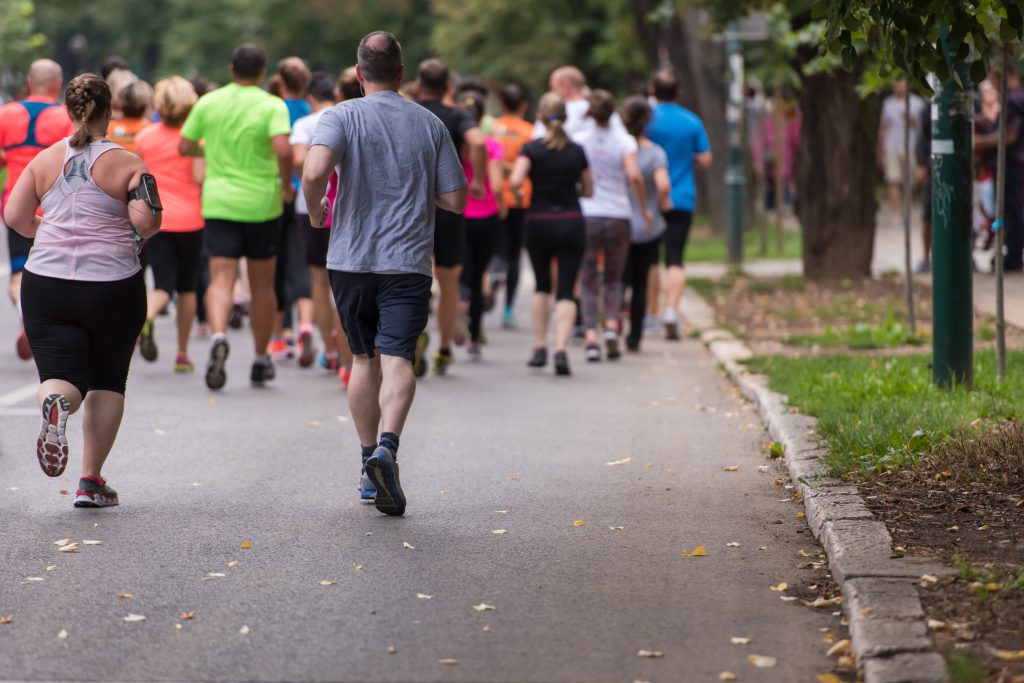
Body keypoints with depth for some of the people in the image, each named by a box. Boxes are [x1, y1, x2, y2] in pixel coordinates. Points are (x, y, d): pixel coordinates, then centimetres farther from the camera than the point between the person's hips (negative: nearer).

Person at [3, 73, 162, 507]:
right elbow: (145, 222, -17)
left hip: (46, 284, 2)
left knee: (60, 374, 3)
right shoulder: (126, 163, -6)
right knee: (107, 381, 15)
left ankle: (55, 403, -35)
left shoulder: (44, 161, 4)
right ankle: (91, 480, 13)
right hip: (112, 287, -1)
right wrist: (141, 231, 6)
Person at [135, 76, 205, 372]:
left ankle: (146, 316, -35)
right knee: (186, 286, 14)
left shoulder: (144, 137, 2)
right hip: (189, 220, -1)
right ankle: (182, 354, 17)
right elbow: (199, 178, -15)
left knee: (163, 286, 1)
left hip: (154, 220, 1)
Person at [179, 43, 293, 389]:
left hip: (219, 202, 1)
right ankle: (261, 359, 20)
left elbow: (185, 147, 8)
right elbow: (283, 150, -22)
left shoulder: (208, 102, 3)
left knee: (221, 279, -5)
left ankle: (218, 335, -34)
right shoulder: (272, 106, -7)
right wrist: (287, 185, -6)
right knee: (262, 285, 12)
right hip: (261, 204, -1)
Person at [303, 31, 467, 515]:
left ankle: (369, 464, 21)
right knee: (397, 359, -10)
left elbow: (315, 171, -22)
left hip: (351, 258, 1)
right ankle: (387, 447, -34)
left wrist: (315, 209, -3)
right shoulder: (429, 124, 5)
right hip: (408, 261, 0)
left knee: (364, 358, 15)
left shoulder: (342, 117, -3)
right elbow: (455, 199, 6)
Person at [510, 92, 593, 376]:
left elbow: (515, 181, -19)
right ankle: (561, 349, -18)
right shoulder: (577, 151, 2)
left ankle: (540, 347, 16)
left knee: (542, 286, 18)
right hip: (571, 222, 0)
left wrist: (516, 189, 2)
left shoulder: (532, 149, -6)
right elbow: (588, 191, 8)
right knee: (566, 291, -2)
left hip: (539, 222, 0)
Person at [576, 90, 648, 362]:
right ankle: (612, 325, -6)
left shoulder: (579, 141, 1)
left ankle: (591, 336, -9)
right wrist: (644, 208, -4)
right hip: (618, 215, 0)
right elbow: (634, 175, -15)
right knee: (613, 278, 16)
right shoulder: (624, 141, -2)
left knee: (589, 281, 5)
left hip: (586, 216, 0)